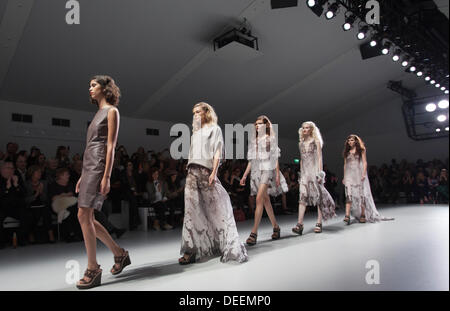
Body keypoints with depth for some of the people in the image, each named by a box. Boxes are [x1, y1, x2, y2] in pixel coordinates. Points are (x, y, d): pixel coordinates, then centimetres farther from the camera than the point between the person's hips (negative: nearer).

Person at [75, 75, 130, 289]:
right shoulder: (99, 113, 23)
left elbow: (111, 146, -11)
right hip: (89, 167, 9)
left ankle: (93, 269, 0)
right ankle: (119, 254, 19)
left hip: (98, 167, -9)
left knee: (84, 216, -10)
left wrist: (106, 177, -17)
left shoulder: (112, 111, -2)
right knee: (86, 218, 7)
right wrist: (83, 175, 18)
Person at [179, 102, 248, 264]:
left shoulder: (215, 129, 10)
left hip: (206, 170, -5)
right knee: (191, 209, -3)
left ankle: (230, 247, 3)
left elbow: (217, 152, -2)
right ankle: (191, 250, -1)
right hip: (192, 172, 5)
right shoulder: (195, 132, 26)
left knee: (216, 207, -6)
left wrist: (213, 172, -13)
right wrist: (190, 170, 10)